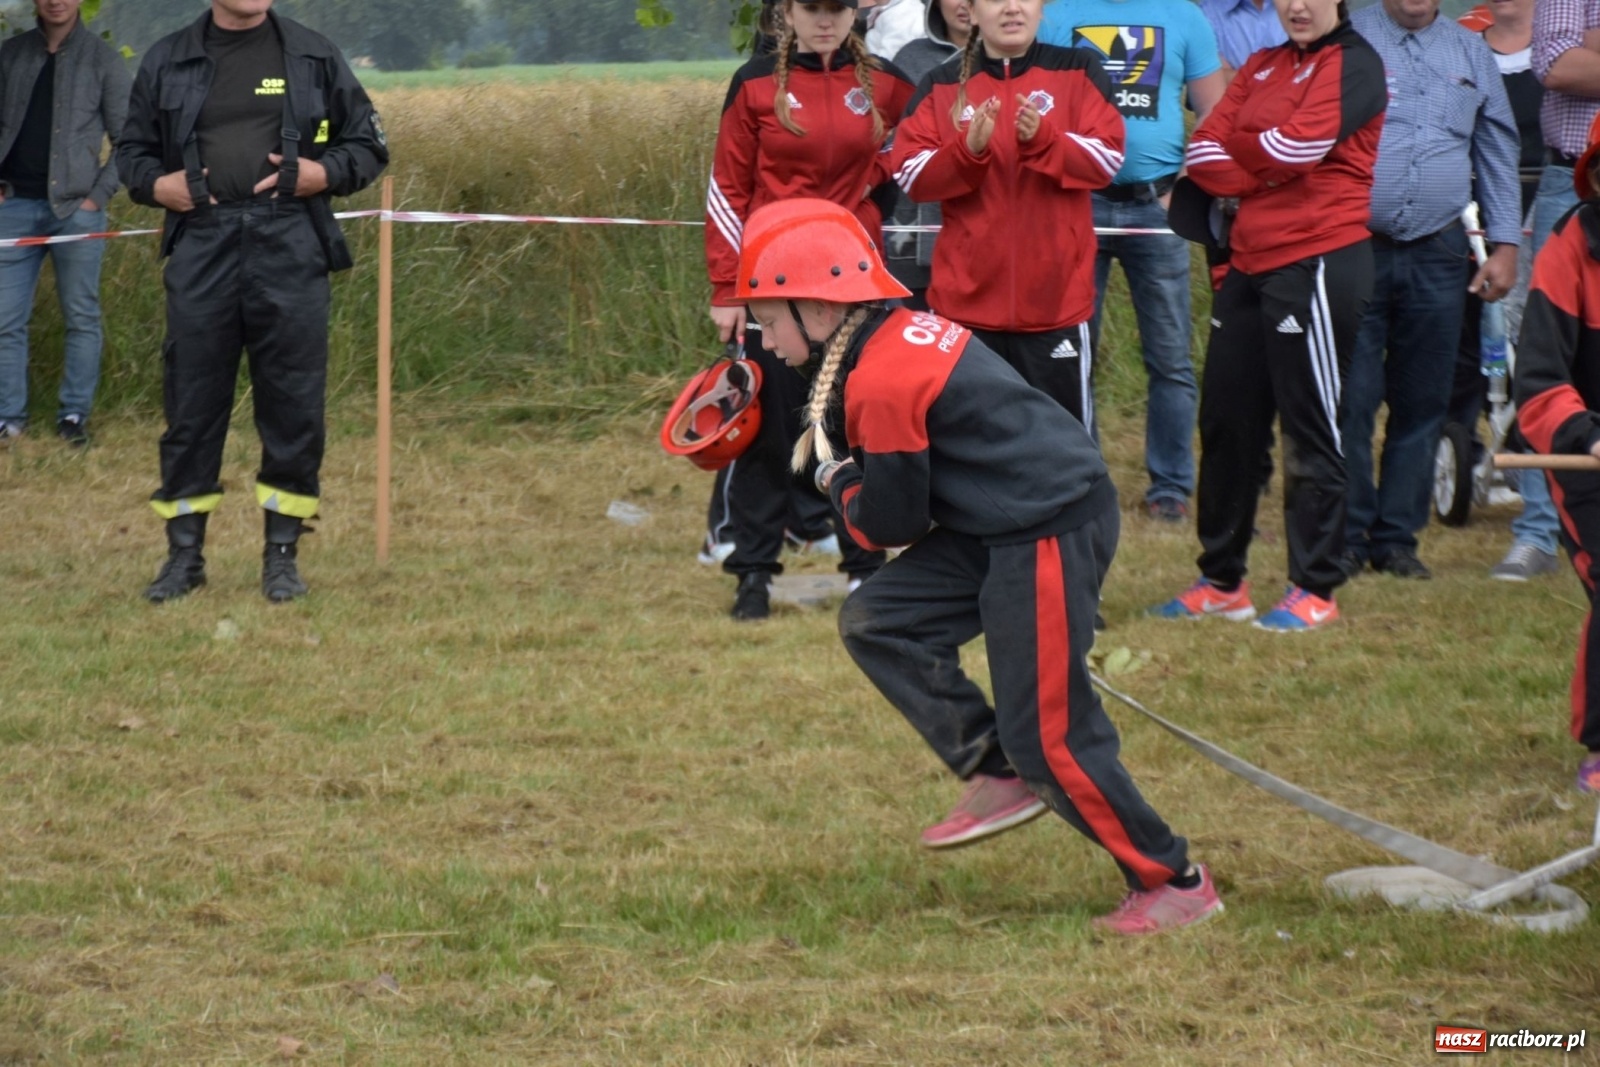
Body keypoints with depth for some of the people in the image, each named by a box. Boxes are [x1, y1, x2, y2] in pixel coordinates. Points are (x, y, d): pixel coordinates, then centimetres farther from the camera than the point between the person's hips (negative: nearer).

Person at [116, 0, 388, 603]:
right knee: (191, 401, 2)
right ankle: (184, 554, 11)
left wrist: (323, 173, -6)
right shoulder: (168, 62, 11)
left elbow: (368, 146, 14)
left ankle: (282, 555, 10)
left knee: (293, 405, 0)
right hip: (201, 248, 1)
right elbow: (132, 150, 20)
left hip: (290, 245, -1)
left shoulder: (315, 57, 9)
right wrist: (155, 184, -1)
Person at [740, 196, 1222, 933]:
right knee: (876, 623, 7)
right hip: (998, 525, 10)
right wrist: (850, 472, 7)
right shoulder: (902, 333, 11)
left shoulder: (880, 381, -18)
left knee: (1047, 730, -7)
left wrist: (836, 480, 6)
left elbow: (891, 522, -11)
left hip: (1050, 532, -10)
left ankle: (1173, 882, 2)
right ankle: (998, 772, 9)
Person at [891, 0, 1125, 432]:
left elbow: (1108, 157, -7)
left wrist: (1042, 139, -23)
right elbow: (909, 174, -3)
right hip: (968, 296, 1)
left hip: (1055, 296, -1)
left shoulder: (1078, 72, 4)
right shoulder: (942, 85, 6)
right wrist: (968, 149, -21)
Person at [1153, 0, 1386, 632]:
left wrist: (1237, 150, 0)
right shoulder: (1263, 67, 16)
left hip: (1317, 263, -8)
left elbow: (1295, 147, -18)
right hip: (1251, 263, 8)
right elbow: (1205, 147, 6)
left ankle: (1314, 592, 4)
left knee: (1309, 427, -3)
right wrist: (1263, 173, -12)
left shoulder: (1354, 64, -6)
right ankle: (1222, 583, 20)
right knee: (1225, 422, 10)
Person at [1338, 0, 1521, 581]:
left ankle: (1397, 538, 13)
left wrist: (1505, 244, 10)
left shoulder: (1471, 53, 13)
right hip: (1354, 250, -3)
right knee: (1350, 401, -5)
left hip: (1438, 256, 3)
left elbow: (1498, 152, 17)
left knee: (1422, 403, 5)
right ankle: (1345, 539, 2)